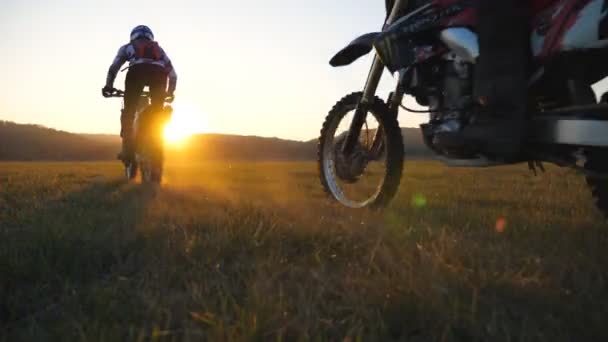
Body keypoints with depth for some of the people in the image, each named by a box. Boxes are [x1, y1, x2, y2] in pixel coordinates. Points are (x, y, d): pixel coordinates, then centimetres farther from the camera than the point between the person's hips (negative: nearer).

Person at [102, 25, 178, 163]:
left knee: (128, 111, 9)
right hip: (158, 71, 2)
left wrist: (108, 86, 27)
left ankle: (128, 150, 1)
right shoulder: (159, 48, 40)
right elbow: (173, 74, 35)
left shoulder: (128, 47, 34)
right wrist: (170, 92, 46)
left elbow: (114, 67, 20)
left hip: (137, 70, -2)